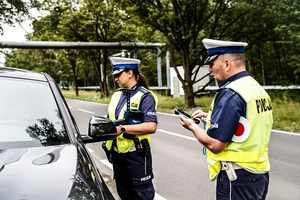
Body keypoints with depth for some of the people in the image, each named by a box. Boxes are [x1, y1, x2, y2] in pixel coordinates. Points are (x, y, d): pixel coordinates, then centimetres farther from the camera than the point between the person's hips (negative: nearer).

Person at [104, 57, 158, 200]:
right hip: (117, 153, 7)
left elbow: (151, 126, -23)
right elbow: (111, 119, 20)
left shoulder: (145, 96, -12)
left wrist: (122, 129, -25)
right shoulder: (116, 94, 12)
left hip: (136, 154, -7)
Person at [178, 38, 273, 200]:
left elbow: (214, 145, -24)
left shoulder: (230, 94, -22)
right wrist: (209, 117, 14)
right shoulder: (258, 88, 7)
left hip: (237, 179, -9)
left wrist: (192, 127, -6)